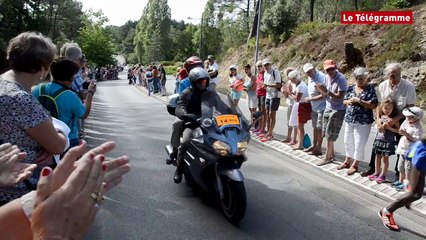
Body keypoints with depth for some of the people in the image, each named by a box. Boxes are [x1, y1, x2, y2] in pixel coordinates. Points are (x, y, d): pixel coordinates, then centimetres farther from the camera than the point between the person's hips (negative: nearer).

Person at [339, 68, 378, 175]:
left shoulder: (370, 89, -8)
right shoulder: (351, 88, 7)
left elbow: (373, 105, -16)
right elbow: (344, 101, 14)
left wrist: (359, 100, -21)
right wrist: (349, 101, -9)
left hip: (363, 122, -6)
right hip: (349, 120, 6)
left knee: (359, 144, 2)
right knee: (348, 141, 16)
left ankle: (355, 165, 17)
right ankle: (347, 161, 33)